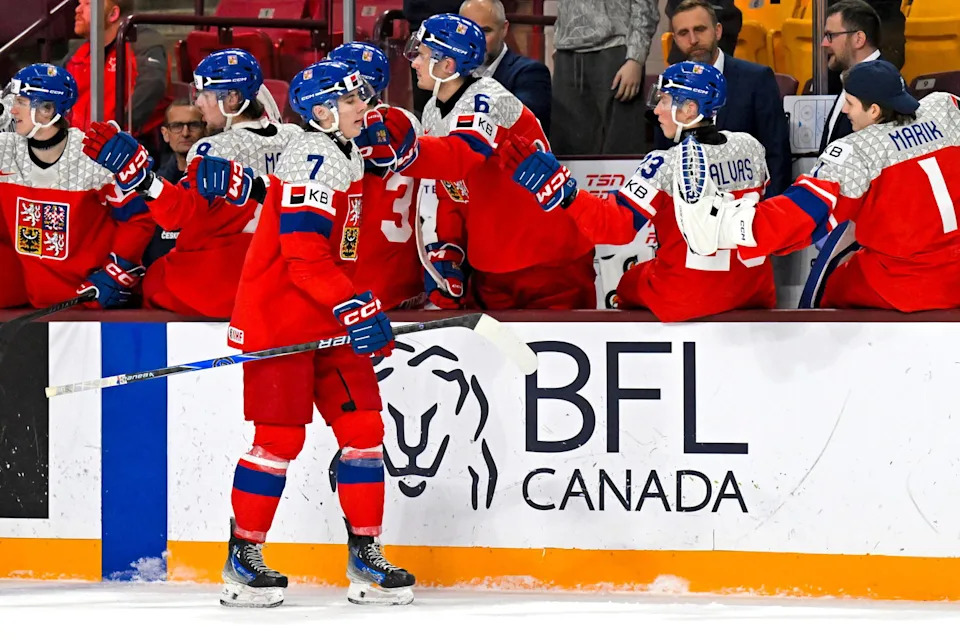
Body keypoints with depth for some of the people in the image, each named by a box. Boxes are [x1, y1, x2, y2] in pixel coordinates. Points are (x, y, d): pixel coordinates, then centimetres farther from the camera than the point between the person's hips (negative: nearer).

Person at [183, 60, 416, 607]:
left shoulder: (345, 155, 13)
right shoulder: (313, 160, -17)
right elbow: (305, 255, -23)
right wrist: (355, 309, -25)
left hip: (326, 322, 9)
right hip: (277, 318, -9)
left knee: (363, 429, 2)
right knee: (280, 437, -7)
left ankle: (365, 554, 7)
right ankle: (243, 560, 4)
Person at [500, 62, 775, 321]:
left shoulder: (666, 164, -19)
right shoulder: (751, 147, -1)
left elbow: (617, 225, -24)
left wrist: (561, 192, -32)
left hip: (688, 297, -4)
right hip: (753, 291, 5)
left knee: (630, 285, 25)